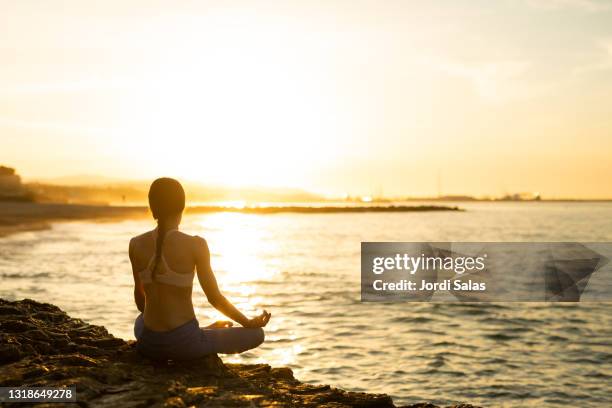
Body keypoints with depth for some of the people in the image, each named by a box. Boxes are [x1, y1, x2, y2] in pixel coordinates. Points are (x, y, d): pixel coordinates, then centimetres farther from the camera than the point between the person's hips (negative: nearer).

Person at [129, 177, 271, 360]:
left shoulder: (136, 244, -3)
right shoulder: (195, 245, -14)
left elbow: (139, 294, 11)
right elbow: (215, 298, -8)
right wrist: (249, 323, 8)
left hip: (148, 344, 4)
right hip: (185, 343, -3)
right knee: (257, 334, 14)